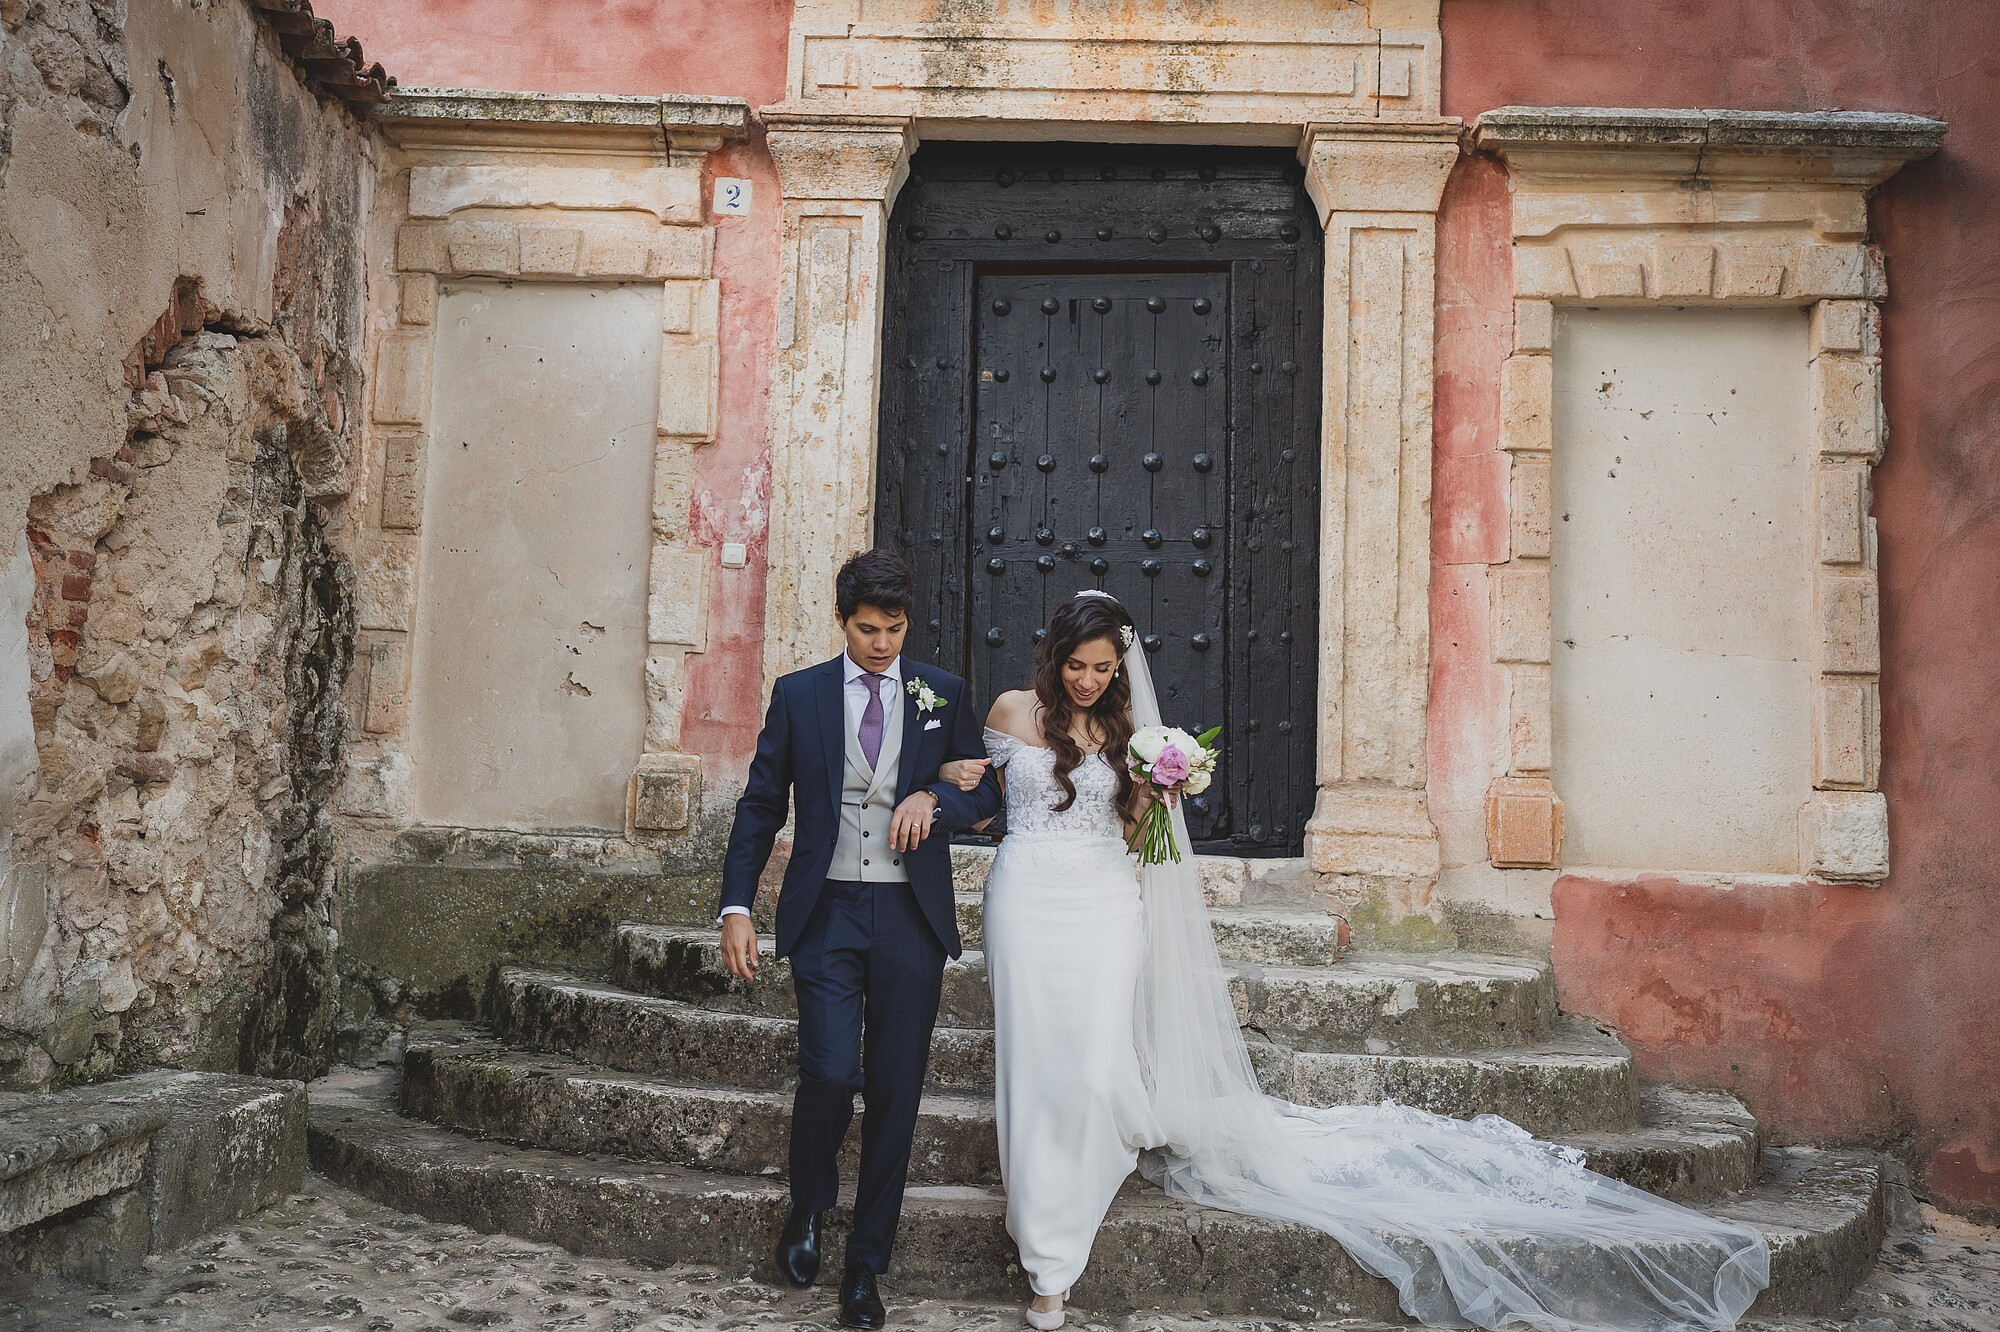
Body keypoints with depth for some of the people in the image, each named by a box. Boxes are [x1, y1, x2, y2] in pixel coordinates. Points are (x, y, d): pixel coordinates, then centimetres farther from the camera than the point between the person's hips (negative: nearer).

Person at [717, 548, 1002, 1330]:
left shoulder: (943, 694, 7)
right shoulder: (798, 695, 5)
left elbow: (986, 792, 12)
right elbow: (760, 805, 6)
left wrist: (933, 798, -10)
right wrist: (736, 907, -3)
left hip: (912, 916, 1)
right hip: (826, 913, -1)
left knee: (895, 1093, 4)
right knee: (829, 1073, -13)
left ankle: (866, 1268, 19)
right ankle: (807, 1209, 18)